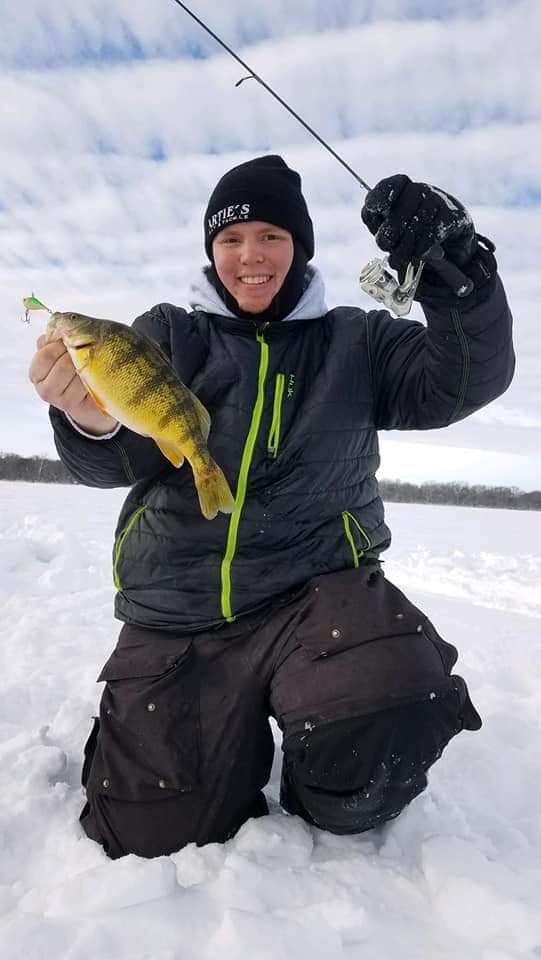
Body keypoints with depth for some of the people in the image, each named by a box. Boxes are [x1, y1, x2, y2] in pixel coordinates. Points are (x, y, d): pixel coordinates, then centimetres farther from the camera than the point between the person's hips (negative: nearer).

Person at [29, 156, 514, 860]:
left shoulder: (354, 341, 9)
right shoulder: (168, 333, 9)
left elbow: (469, 378, -3)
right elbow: (122, 458, -4)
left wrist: (454, 266, -19)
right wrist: (94, 424, -28)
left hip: (318, 591, -1)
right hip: (174, 615, 2)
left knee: (389, 730, -31)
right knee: (151, 835, 1)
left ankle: (316, 799, 7)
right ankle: (243, 734, 32)